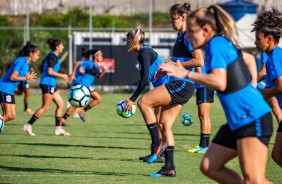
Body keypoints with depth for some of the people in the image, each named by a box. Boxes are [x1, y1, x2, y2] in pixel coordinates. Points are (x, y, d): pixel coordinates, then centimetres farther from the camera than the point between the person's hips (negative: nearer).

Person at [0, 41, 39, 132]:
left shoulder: (26, 63, 14)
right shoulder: (21, 61, -15)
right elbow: (12, 77, -21)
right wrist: (26, 78, -13)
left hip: (10, 91, 10)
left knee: (12, 116, 5)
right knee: (8, 115, -13)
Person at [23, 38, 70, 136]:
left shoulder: (51, 55, 16)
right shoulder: (53, 57, -13)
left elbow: (41, 68, 22)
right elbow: (50, 72, -20)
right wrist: (62, 75, -11)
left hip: (51, 84, 10)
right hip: (48, 84, -10)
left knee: (60, 104, 9)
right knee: (46, 107, -9)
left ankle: (58, 128, 9)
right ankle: (29, 125, -6)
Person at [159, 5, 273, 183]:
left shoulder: (216, 44, -13)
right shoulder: (224, 44, 15)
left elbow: (220, 83, -27)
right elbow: (249, 58, 34)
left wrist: (186, 74, -23)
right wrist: (250, 91, 29)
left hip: (253, 119, -10)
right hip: (238, 121, 10)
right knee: (209, 167, 8)